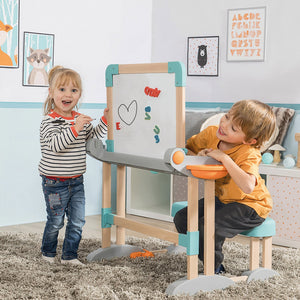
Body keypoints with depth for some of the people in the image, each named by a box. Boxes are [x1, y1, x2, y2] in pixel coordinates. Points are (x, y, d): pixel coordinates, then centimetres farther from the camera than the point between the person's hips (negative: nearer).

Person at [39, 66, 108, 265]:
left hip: (76, 181, 6)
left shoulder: (81, 119, 5)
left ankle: (69, 255, 21)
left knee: (77, 221, 7)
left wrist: (105, 120, 5)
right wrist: (75, 128, -39)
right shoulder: (50, 121, -16)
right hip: (55, 182, -6)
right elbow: (55, 145, -29)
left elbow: (93, 136, 19)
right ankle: (48, 252, 30)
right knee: (56, 221, 7)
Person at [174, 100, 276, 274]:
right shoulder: (211, 133, -10)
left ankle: (214, 269, 0)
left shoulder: (249, 155, -29)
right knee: (182, 218, -2)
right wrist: (197, 156, -17)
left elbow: (248, 187, -47)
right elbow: (187, 147, 6)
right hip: (222, 199, 8)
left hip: (250, 206, -8)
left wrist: (224, 158, -42)